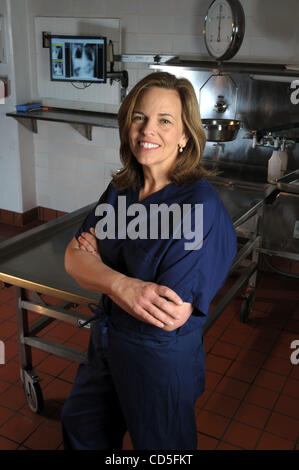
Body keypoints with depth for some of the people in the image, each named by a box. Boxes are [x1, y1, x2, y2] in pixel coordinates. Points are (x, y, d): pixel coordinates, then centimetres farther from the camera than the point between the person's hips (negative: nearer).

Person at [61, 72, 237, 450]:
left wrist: (101, 271, -18)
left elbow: (171, 315, -29)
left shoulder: (201, 206, -26)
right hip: (106, 341, 7)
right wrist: (124, 286, -26)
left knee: (158, 444, 20)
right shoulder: (121, 188, -3)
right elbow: (74, 258, -5)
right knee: (80, 429, 29)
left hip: (161, 358, -7)